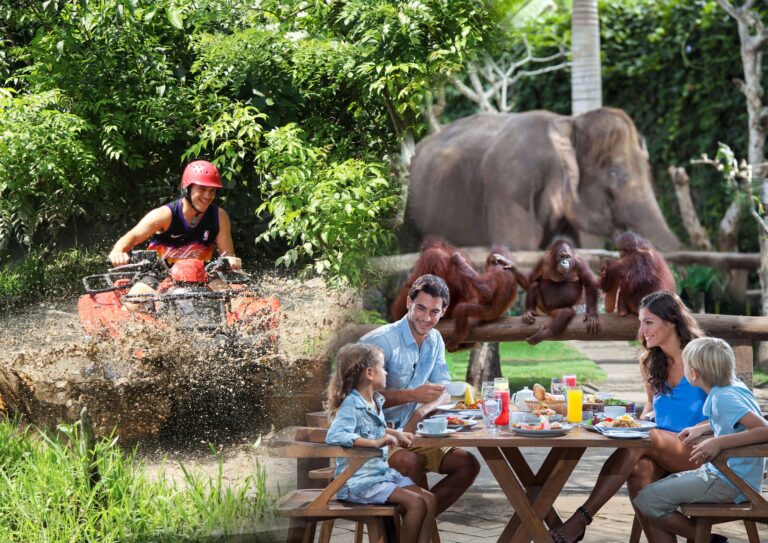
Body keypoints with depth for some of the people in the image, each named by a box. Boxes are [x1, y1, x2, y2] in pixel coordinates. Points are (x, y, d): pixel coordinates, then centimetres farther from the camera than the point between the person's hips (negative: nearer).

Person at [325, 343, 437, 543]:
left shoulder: (375, 402, 12)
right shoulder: (351, 405, -16)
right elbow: (334, 436, -33)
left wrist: (396, 434, 16)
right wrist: (375, 442, -35)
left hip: (382, 472, 9)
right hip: (359, 480, -9)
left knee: (429, 500, -5)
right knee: (415, 503, -21)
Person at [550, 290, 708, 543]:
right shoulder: (650, 363, 15)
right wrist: (642, 420, 4)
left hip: (699, 453, -5)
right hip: (663, 455, 5)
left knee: (638, 442, -32)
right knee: (639, 468, -33)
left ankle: (579, 521, -37)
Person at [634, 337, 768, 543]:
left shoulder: (724, 398, -20)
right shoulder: (734, 386, 7)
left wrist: (719, 442, -34)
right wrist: (702, 429, 14)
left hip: (730, 485, -10)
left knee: (647, 501, -11)